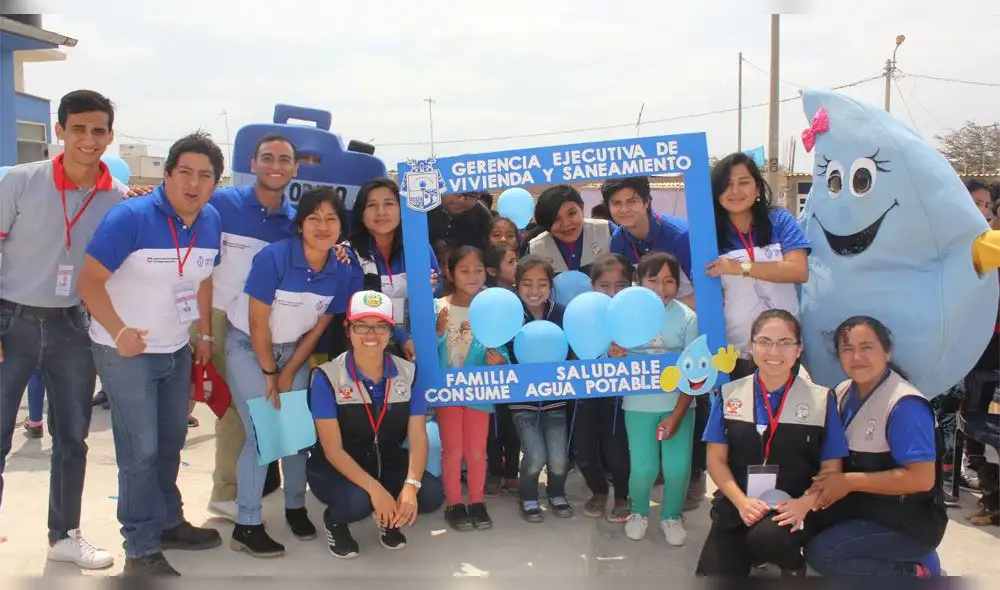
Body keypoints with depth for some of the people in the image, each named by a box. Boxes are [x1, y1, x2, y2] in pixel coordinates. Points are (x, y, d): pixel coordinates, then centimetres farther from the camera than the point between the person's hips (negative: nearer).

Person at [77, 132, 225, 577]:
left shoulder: (211, 221, -2)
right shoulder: (130, 217, -21)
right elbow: (89, 280, -20)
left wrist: (205, 333, 13)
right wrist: (120, 331, -30)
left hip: (177, 350, 7)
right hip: (125, 351, -7)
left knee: (171, 443, 19)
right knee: (140, 451, -4)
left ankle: (168, 522, 36)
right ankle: (142, 550, 7)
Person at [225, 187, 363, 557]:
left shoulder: (344, 271, -14)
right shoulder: (273, 257, -27)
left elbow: (319, 327, -4)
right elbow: (258, 324, -20)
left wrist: (288, 374, -2)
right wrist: (270, 375, -12)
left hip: (293, 349, 4)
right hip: (248, 346, -4)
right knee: (261, 433, -10)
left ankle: (296, 507, 26)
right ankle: (246, 526, 1)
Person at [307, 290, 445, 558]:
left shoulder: (408, 373, -6)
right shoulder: (327, 377, -16)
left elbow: (418, 437, -10)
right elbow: (333, 449, -19)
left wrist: (411, 485, -29)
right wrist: (375, 489, -32)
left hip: (389, 464, 4)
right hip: (337, 468, -3)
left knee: (432, 494, -23)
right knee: (358, 501, -35)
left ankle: (389, 518, 12)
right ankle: (335, 521, 4)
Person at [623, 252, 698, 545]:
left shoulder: (687, 317, -8)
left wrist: (676, 416, -9)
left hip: (678, 403, 0)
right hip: (639, 405, 0)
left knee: (678, 468, -5)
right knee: (643, 468, -5)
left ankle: (671, 516, 25)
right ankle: (639, 512, 27)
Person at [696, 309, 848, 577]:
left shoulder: (821, 400, -1)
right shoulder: (729, 395, 3)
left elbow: (831, 468, 1)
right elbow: (716, 459, 4)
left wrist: (804, 503, -18)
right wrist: (741, 501, -13)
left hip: (793, 508, -2)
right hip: (737, 506, 3)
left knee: (767, 537, -36)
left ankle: (792, 564, 1)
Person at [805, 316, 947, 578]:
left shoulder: (905, 405, -21)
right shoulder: (843, 393, 3)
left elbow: (921, 478, -25)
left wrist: (849, 482, -22)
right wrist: (830, 485, -11)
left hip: (908, 522, -8)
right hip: (865, 507, 8)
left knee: (820, 553, -21)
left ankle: (914, 574, -3)